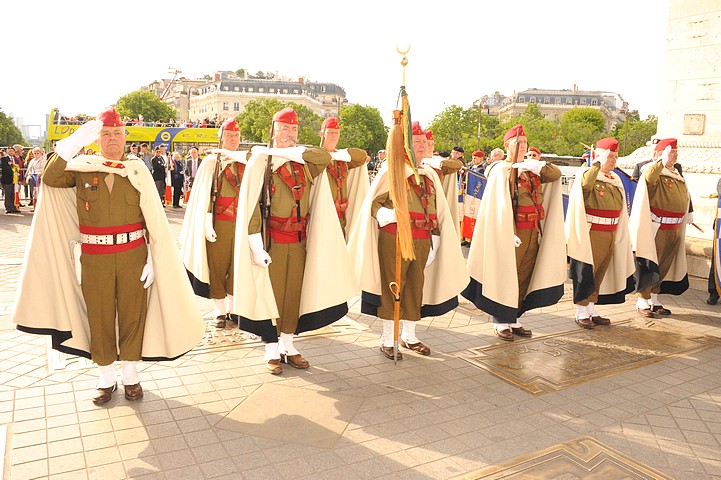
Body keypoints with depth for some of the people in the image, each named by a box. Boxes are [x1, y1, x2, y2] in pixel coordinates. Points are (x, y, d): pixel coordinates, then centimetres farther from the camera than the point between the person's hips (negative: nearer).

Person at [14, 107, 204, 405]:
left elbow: (154, 219, 0)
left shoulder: (138, 170, 3)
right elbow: (50, 179, -14)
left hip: (133, 255, 0)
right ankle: (106, 378, 25)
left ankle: (130, 375, 26)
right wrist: (73, 143, -24)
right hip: (94, 259, 0)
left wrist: (153, 257, -5)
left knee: (132, 314, 8)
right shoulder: (82, 168, 5)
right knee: (100, 317, 8)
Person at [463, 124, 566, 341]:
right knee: (505, 277, 0)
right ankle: (500, 322, 12)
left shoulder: (530, 169, 15)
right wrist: (510, 233, -22)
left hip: (533, 233, 7)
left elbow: (556, 174, 3)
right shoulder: (500, 171, -6)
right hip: (512, 233, -7)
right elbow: (501, 206, -15)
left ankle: (513, 319, 23)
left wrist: (537, 165, -12)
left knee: (523, 277, 11)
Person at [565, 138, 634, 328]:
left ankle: (591, 311, 23)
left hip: (610, 236, 7)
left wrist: (619, 237, 18)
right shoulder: (586, 175, -7)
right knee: (586, 273, -1)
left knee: (599, 273, 12)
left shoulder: (615, 180, 14)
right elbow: (586, 183, -34)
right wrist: (598, 163, -28)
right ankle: (581, 313, 9)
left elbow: (620, 208, 20)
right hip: (590, 234, -7)